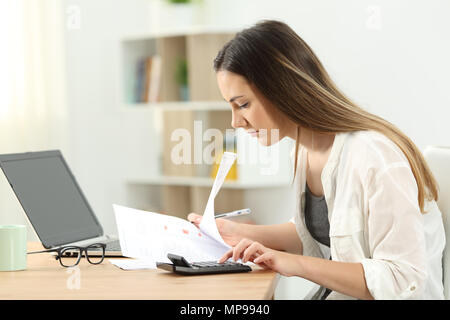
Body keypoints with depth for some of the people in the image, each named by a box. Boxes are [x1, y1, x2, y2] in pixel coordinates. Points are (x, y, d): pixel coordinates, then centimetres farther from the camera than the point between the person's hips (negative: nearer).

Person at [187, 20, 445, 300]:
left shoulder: (375, 158, -23)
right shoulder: (306, 149, 5)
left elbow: (404, 282, -24)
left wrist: (297, 264, -26)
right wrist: (240, 233, 8)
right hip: (333, 294, 8)